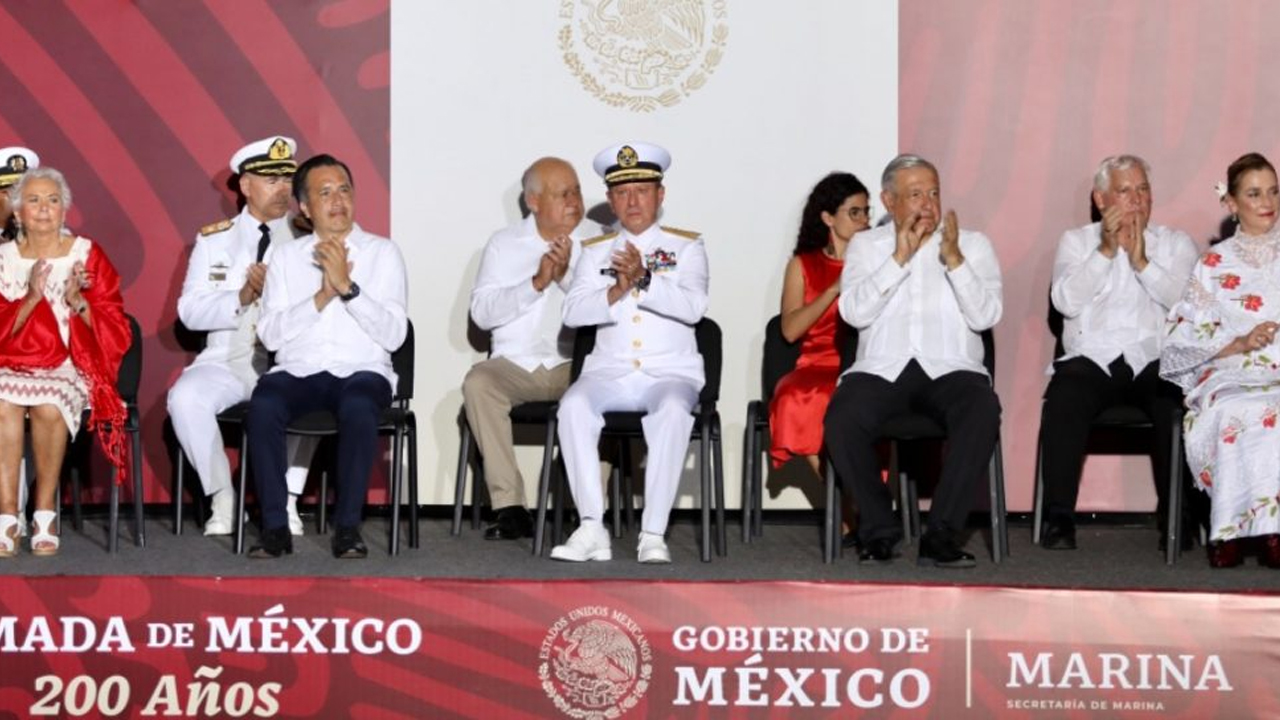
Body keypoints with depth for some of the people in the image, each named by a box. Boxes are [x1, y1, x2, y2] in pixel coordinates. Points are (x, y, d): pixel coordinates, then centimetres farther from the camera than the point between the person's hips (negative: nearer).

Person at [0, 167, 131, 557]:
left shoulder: (88, 255, 6)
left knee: (49, 406, -35)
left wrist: (78, 302, -15)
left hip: (70, 366, -1)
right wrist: (32, 298, -13)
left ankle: (45, 510, -19)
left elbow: (115, 331, 3)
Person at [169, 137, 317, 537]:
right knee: (185, 397, -29)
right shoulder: (214, 239, 12)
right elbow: (189, 312, 3)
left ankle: (286, 501, -19)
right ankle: (222, 499, -11)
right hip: (227, 361, 2)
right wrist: (241, 298, -13)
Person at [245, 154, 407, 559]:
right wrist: (322, 296, -7)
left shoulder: (382, 252, 10)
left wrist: (347, 287, -11)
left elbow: (394, 335, -2)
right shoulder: (287, 255, 16)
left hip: (361, 372, -1)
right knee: (264, 403, -32)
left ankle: (347, 526, -26)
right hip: (297, 372, 1)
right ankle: (275, 526, -24)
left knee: (359, 406, -37)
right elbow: (270, 334, 4)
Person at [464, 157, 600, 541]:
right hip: (515, 363, 1)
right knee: (478, 382, -30)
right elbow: (481, 312, -2)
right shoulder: (504, 243, 11)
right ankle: (510, 507, -28)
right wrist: (536, 283, -12)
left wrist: (567, 276, -17)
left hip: (575, 364, -1)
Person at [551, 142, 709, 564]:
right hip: (609, 373, 2)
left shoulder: (686, 246, 10)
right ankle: (592, 530, -32)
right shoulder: (595, 251, 17)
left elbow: (693, 306, -8)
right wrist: (616, 292, -15)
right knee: (574, 405, -30)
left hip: (671, 374, -2)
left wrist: (644, 280, -21)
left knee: (672, 410, -36)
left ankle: (653, 535, -35)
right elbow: (573, 313, 2)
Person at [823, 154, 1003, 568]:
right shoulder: (866, 246, 16)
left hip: (950, 369, 0)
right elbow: (854, 312, -1)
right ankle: (878, 531, -13)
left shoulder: (973, 245, 16)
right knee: (842, 419, -31)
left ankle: (942, 534, -27)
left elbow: (986, 316, 1)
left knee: (982, 411, -34)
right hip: (881, 370, 0)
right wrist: (899, 258, -6)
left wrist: (954, 260, -9)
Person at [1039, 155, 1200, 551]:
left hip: (1156, 362, 0)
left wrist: (1142, 262, -10)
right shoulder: (1076, 241, 17)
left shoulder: (1176, 243, 17)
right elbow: (1065, 301, -2)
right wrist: (1106, 250, -7)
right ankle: (1059, 516, -25)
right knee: (1062, 403, -32)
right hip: (1091, 359, 0)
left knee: (1178, 407, -32)